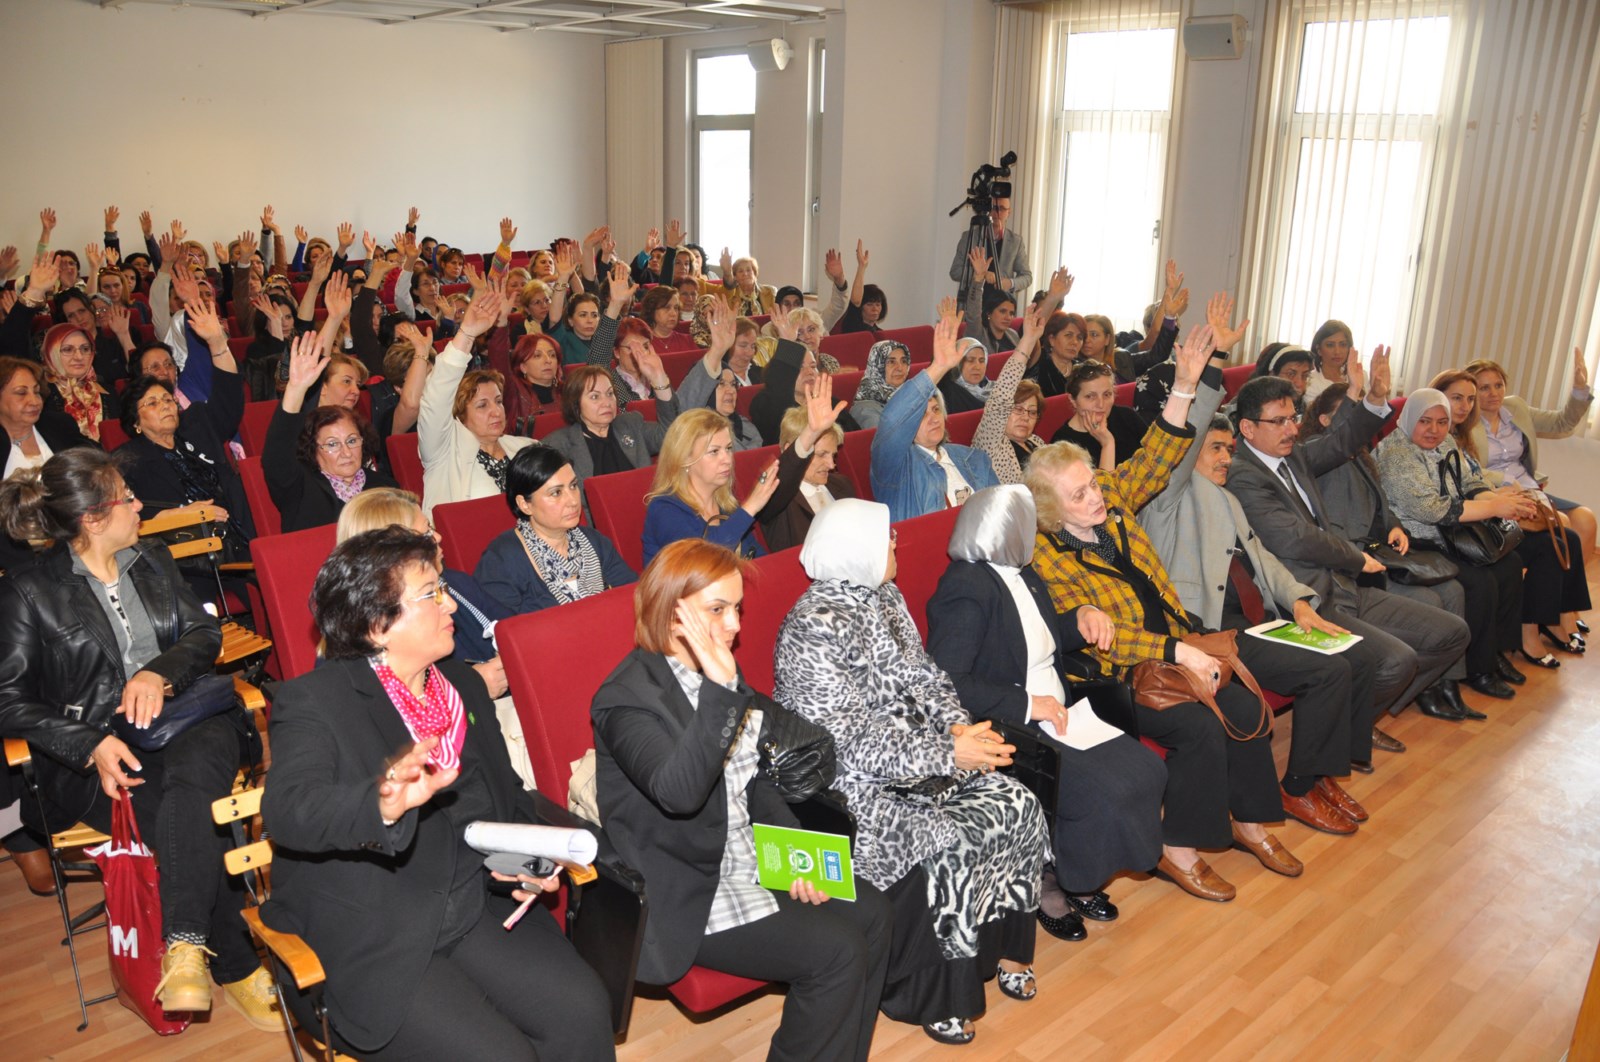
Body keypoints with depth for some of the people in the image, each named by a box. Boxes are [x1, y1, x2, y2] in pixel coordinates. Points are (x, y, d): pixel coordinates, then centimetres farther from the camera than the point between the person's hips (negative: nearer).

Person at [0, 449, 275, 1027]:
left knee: (191, 773, -36)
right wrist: (92, 745, -16)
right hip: (95, 753, -2)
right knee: (193, 820, -32)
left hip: (185, 717, 3)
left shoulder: (154, 561, 19)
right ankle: (235, 967, -22)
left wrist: (159, 671, -11)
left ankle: (186, 948, -40)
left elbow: (205, 632, 12)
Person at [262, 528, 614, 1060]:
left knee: (582, 1009, -15)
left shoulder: (464, 684, 10)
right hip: (368, 945, -5)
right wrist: (384, 804, -49)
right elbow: (287, 809, -29)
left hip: (476, 912, 6)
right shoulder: (312, 701, -10)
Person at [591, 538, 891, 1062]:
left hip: (749, 857, 8)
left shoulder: (716, 675, 7)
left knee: (869, 912, -1)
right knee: (836, 950, -16)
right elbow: (679, 792, -35)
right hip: (687, 894, -8)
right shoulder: (627, 699, -19)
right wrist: (720, 689, -40)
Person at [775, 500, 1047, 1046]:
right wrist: (948, 755, -24)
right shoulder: (814, 630, -23)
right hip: (849, 784, -9)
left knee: (1017, 806, -4)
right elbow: (852, 742, -25)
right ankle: (934, 997, 0)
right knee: (948, 848, -24)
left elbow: (923, 676, 11)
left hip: (911, 752, 9)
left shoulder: (883, 596, 5)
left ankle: (1000, 945, 16)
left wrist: (960, 727, -8)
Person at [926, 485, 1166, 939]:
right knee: (1102, 794, -21)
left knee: (1145, 770, -5)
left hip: (1054, 714, 9)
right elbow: (947, 683, -26)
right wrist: (1027, 705, -25)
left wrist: (1082, 616, 6)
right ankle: (1047, 884, 7)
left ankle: (1077, 876, 14)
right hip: (1007, 733, -9)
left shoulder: (1022, 573, 10)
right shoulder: (966, 588, -19)